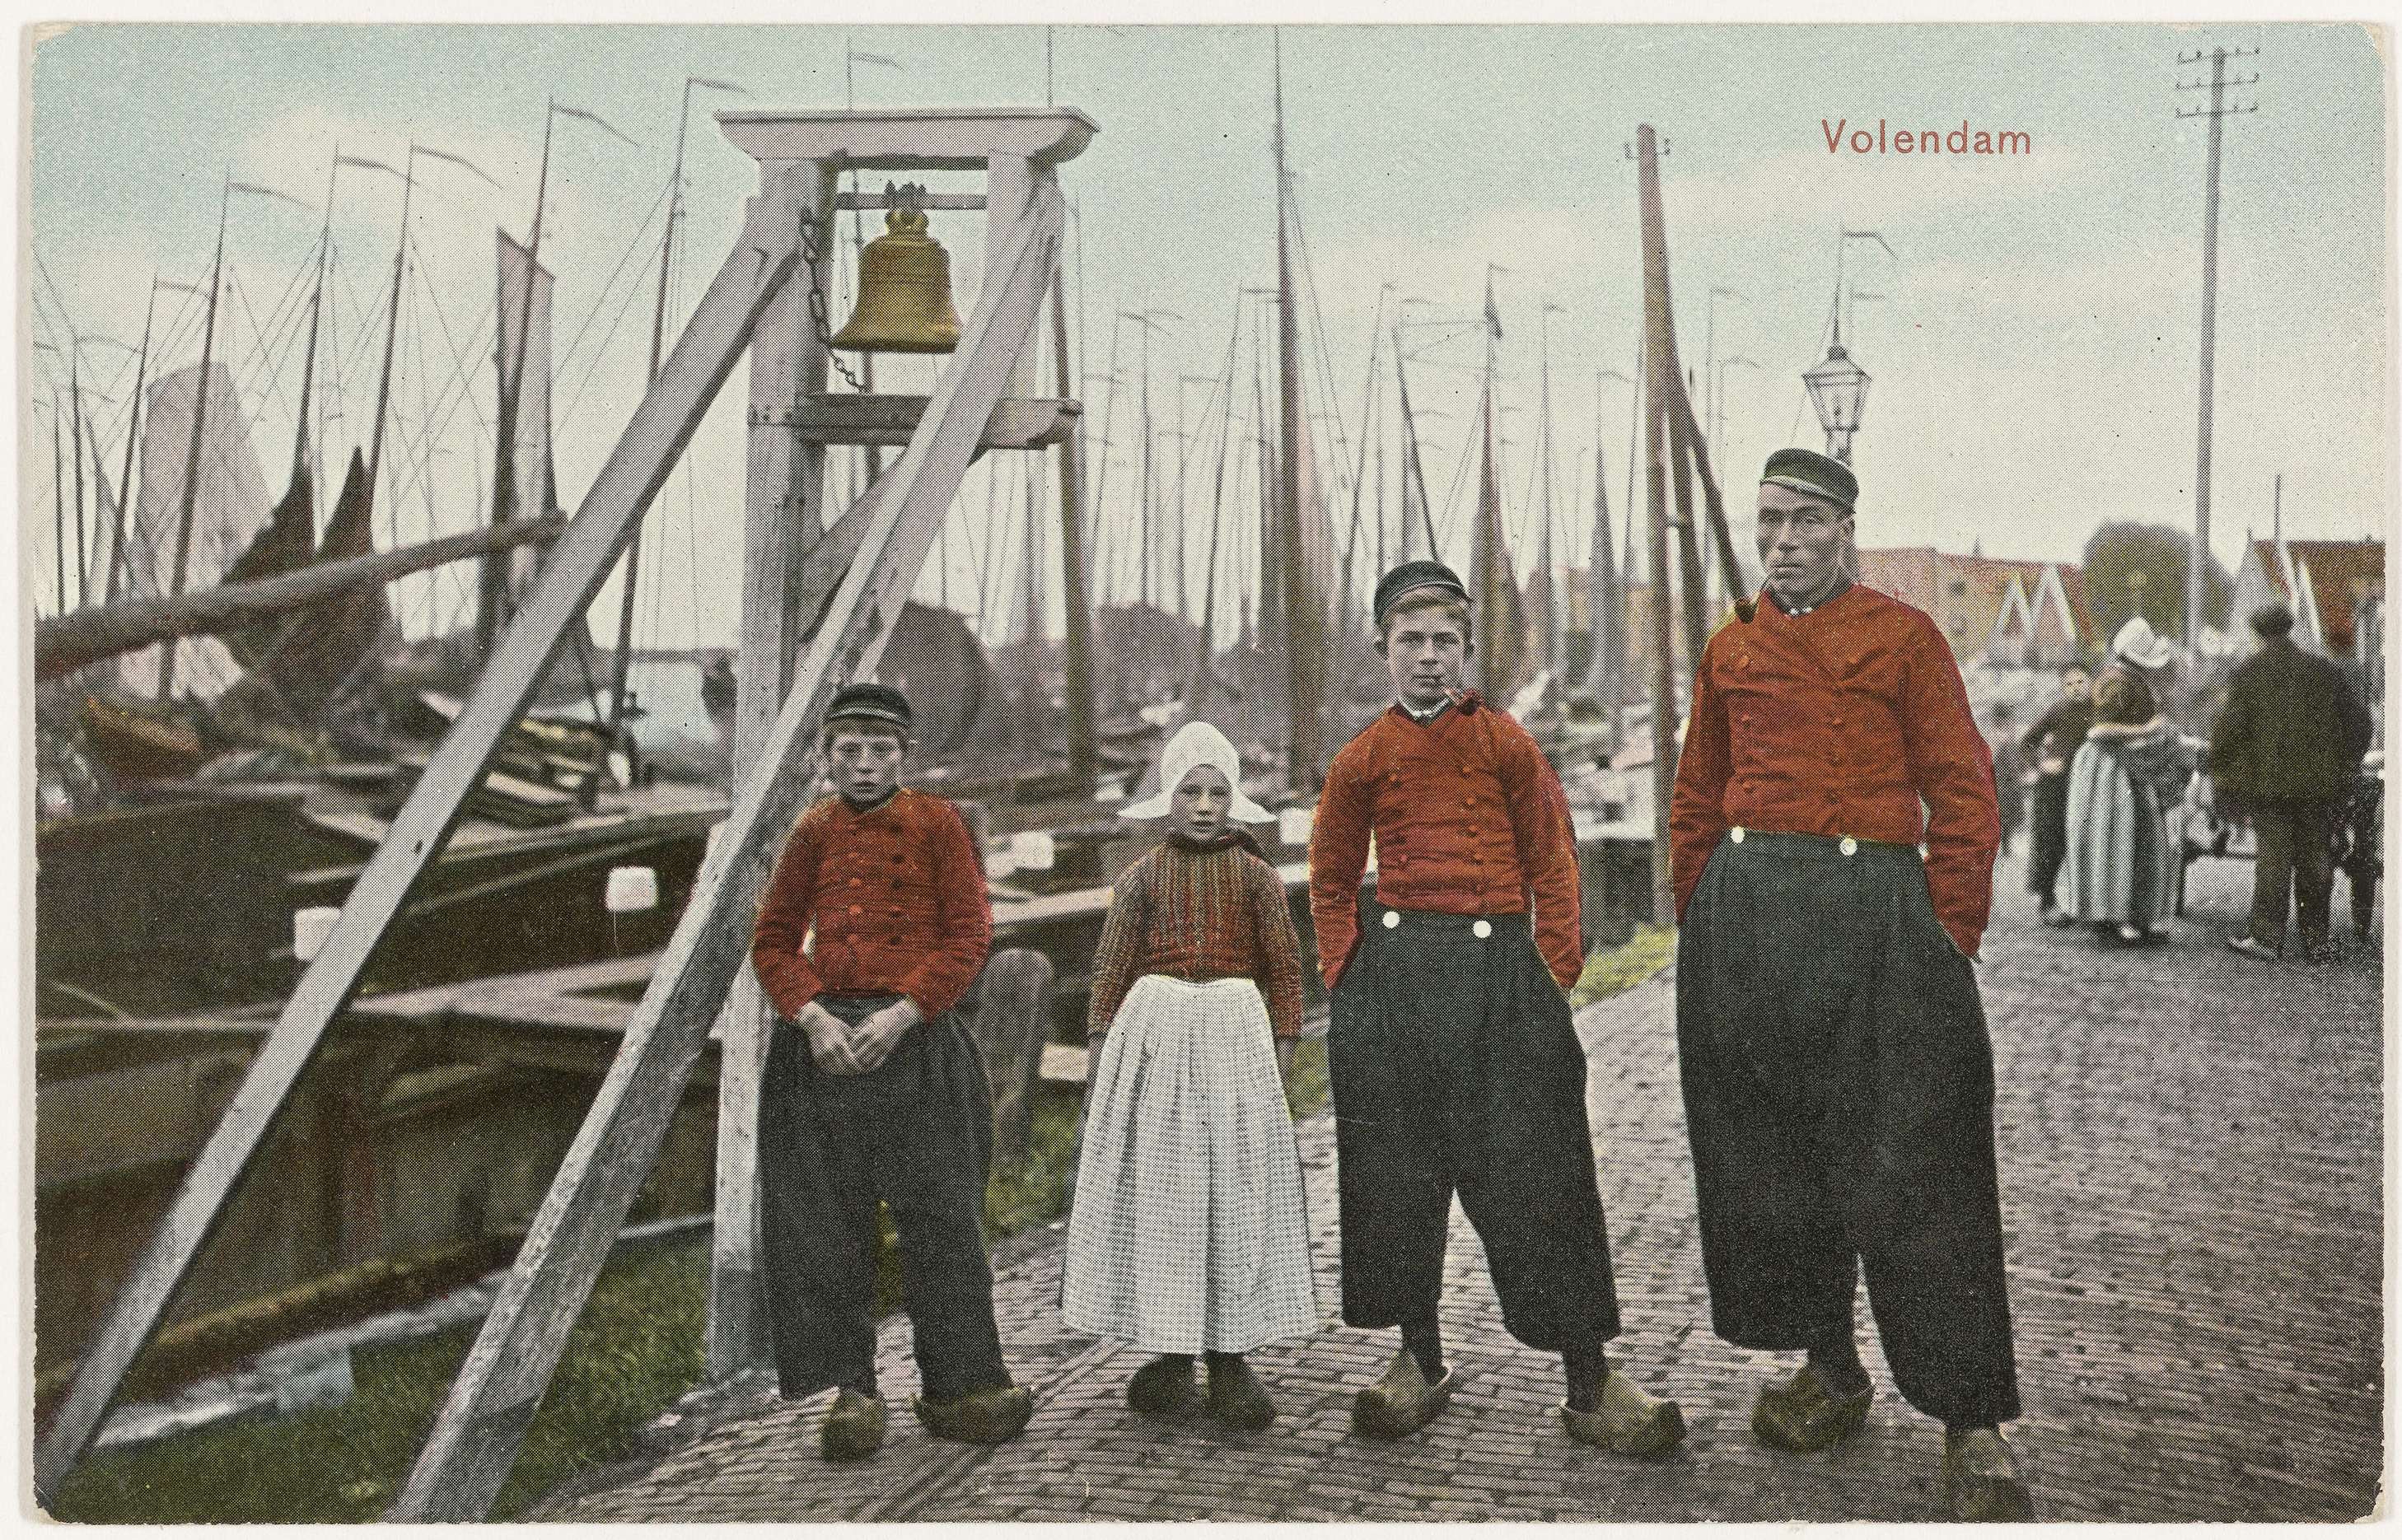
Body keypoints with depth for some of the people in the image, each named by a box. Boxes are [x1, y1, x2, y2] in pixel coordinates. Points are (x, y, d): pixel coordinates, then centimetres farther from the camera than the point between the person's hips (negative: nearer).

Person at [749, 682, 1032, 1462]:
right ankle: (851, 1391, 11)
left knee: (941, 1215, -1)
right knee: (827, 1221, 2)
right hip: (823, 1041, 2)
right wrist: (814, 1017, -8)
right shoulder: (814, 832, 11)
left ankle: (958, 1385, 9)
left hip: (915, 1038, -2)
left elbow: (968, 934, -2)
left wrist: (899, 1016, -13)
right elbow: (772, 940, 10)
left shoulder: (937, 822, 4)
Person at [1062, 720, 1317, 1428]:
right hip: (1153, 1032, 1)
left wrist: (1284, 1051, -2)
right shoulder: (1142, 877, 7)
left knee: (1236, 1192, 1)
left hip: (1234, 1033, -1)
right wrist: (1097, 1052, 0)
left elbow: (1284, 969, 5)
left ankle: (1231, 1362, 7)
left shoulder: (1256, 874, 5)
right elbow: (1111, 971, 7)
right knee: (1156, 1191, 2)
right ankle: (1172, 1358, 10)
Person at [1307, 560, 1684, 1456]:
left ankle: (1590, 1386, 0)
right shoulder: (1362, 760, 8)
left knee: (1535, 1171, -4)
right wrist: (1345, 977, 6)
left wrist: (1553, 977, -2)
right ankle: (1419, 1362, 21)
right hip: (1394, 970, 2)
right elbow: (1332, 879, 16)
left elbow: (1552, 865, 6)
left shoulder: (1506, 744, 5)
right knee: (1396, 1170, 5)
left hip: (1501, 963, -2)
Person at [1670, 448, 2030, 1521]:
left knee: (1906, 1169, -6)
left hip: (1871, 908, -4)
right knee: (1767, 1152, 8)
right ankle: (1829, 1370, 24)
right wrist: (1697, 923, 13)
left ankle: (1974, 1421, 1)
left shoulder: (1903, 636, 5)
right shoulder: (1729, 651, 16)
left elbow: (1961, 791, 2)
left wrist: (1951, 941, -4)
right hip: (1743, 911, 4)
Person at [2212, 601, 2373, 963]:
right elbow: (2357, 721, 11)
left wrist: (2220, 771, 2)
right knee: (2315, 859, 8)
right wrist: (2345, 767, 21)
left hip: (2267, 783, -3)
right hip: (2318, 783, 3)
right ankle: (2316, 939, 12)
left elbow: (2230, 726, -8)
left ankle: (2267, 936, -7)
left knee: (2274, 855, -3)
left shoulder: (2250, 673, -3)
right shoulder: (2325, 672, 9)